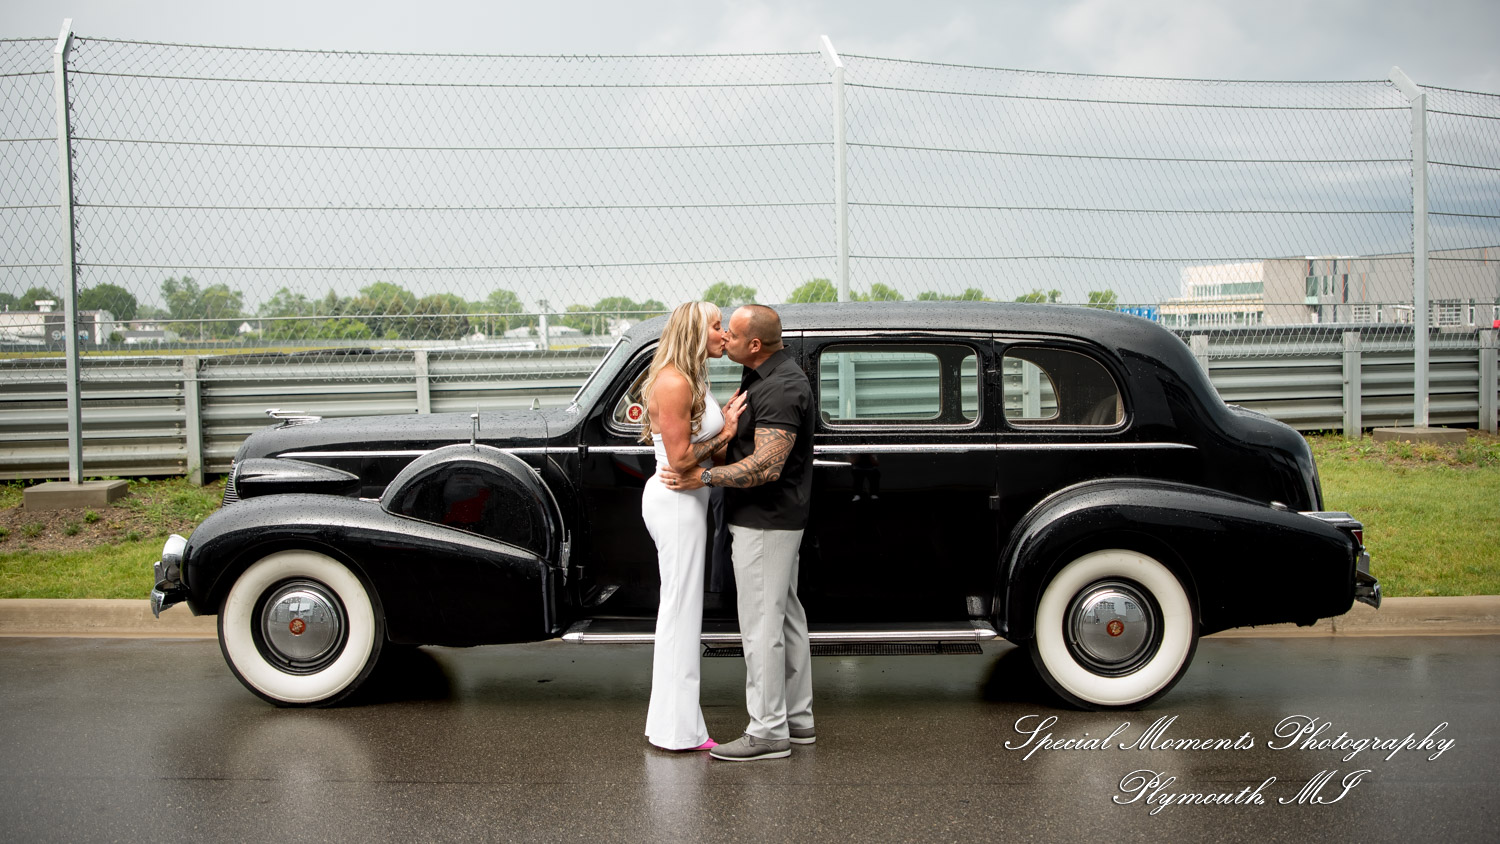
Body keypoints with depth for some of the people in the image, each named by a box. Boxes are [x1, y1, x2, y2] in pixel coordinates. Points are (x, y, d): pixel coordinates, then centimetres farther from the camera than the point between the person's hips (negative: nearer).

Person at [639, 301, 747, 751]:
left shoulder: (691, 381, 13)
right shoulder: (673, 383, -18)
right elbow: (679, 459, -20)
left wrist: (726, 419, 0)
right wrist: (727, 431, -12)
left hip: (684, 500, 11)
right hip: (675, 501, -11)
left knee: (678, 608, 15)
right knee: (681, 609, -3)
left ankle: (669, 720, 26)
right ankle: (678, 731, 6)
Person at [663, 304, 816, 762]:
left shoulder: (781, 389, -23)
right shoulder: (762, 376, 11)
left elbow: (766, 466, -29)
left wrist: (705, 477, -24)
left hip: (765, 522, -11)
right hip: (776, 519, 11)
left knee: (761, 624, -5)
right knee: (785, 615, 15)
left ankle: (768, 732, 1)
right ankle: (797, 718, 25)